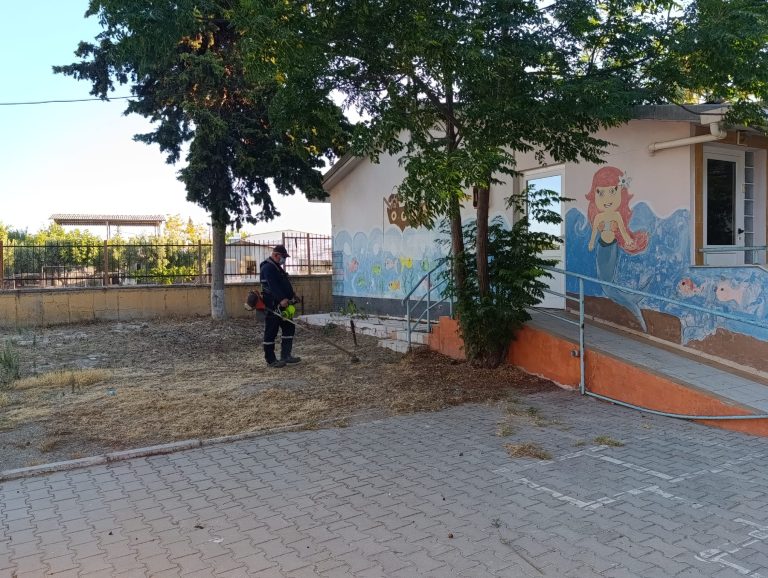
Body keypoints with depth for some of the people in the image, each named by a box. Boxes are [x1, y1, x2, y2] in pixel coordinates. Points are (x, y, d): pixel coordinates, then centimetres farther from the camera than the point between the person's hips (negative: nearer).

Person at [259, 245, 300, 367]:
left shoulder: (277, 267, 19)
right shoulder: (268, 268, -15)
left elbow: (283, 284, 26)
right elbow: (273, 286, -27)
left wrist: (291, 293, 15)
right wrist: (282, 299, -35)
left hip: (281, 305, 11)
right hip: (271, 306, -11)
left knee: (289, 328, 12)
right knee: (271, 332, -3)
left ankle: (285, 356, 18)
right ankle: (271, 360, 4)